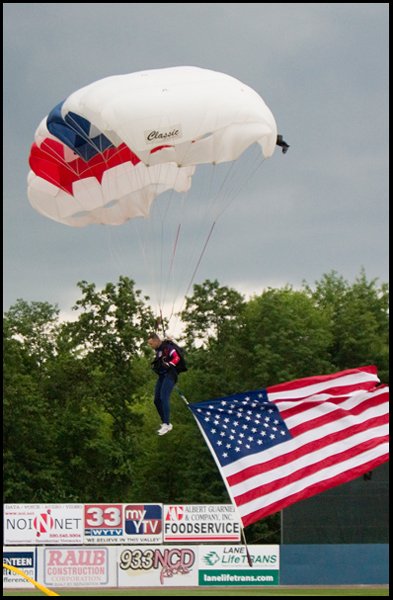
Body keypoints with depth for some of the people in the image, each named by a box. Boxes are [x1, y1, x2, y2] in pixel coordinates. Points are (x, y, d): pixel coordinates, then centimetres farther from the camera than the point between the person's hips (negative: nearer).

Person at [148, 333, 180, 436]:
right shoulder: (157, 350, 17)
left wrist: (167, 365, -30)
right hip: (162, 376, 10)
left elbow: (177, 358, -21)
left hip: (169, 375, -10)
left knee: (164, 398, -21)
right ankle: (165, 423, 12)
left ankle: (167, 424, -24)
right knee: (157, 400, 5)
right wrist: (156, 366, 13)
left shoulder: (167, 347, -11)